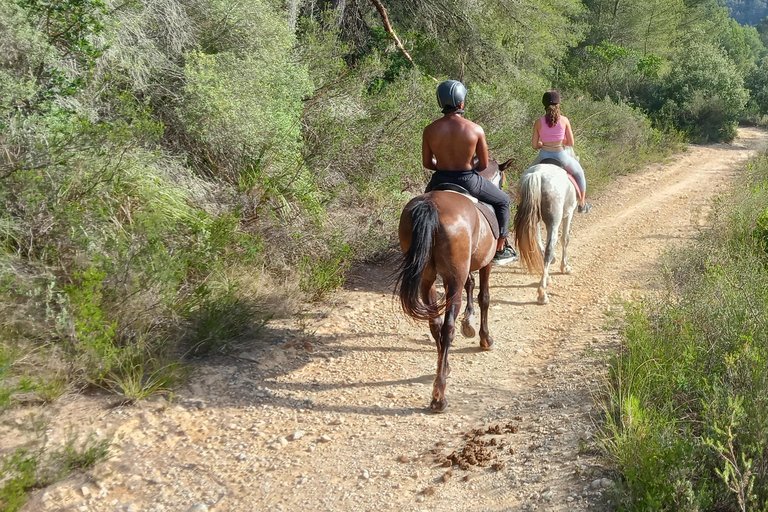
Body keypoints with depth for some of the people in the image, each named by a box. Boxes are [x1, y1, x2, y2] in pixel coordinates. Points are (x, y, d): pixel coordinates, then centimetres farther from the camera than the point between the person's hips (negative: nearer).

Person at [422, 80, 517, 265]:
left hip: (440, 182, 3)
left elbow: (427, 163, 1)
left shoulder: (430, 130, -8)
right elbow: (483, 164, -5)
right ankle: (500, 251, 27)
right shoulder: (475, 129, -12)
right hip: (468, 182, -2)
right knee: (503, 201, 24)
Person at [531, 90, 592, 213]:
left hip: (544, 156, 1)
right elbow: (571, 143, 1)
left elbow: (534, 145, -1)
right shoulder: (564, 120, -4)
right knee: (579, 173, 29)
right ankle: (582, 204, 35)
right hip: (561, 156, -1)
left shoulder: (538, 122, -3)